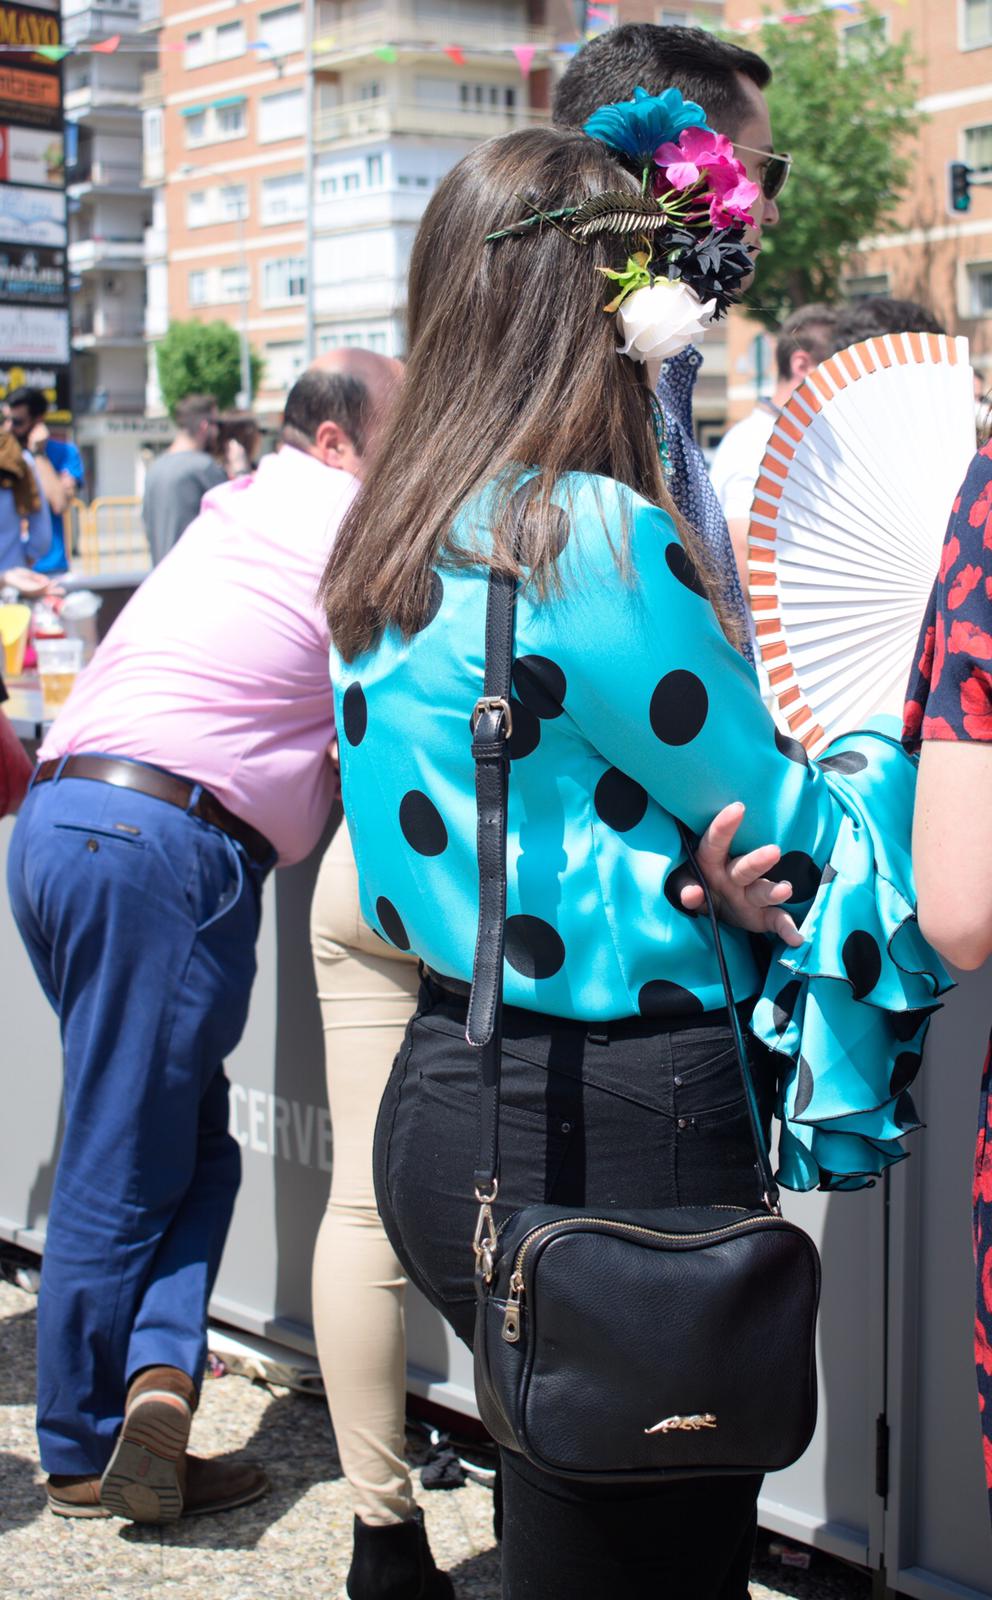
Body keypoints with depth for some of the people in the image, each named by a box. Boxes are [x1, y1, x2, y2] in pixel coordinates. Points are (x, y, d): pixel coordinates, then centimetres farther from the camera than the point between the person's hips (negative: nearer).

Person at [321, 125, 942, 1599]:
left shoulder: (400, 538, 11)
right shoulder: (595, 539, -17)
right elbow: (792, 823, -7)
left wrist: (687, 876, -4)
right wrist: (906, 747, 10)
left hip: (448, 1096, 9)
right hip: (611, 1141, -9)